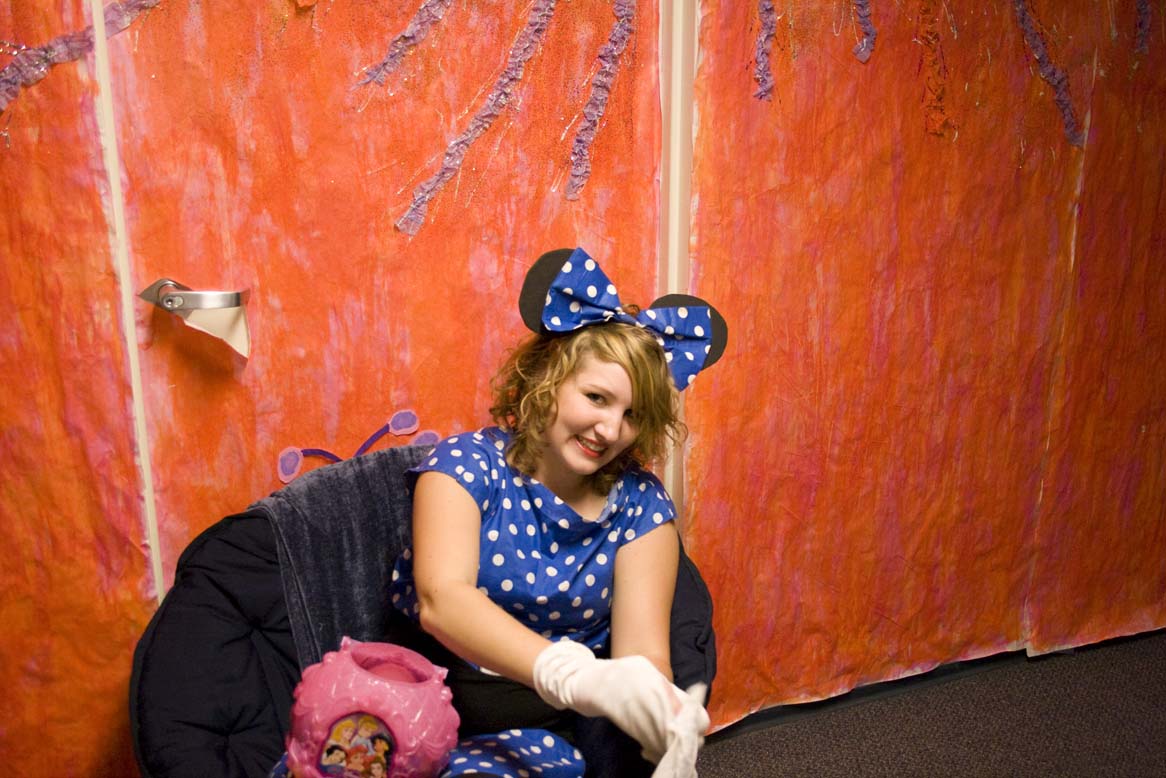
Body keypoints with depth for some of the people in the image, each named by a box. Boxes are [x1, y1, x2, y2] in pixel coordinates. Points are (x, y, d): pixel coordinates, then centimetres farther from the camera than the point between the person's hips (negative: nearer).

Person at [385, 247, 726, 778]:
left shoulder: (639, 503, -2)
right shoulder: (468, 464, -9)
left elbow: (641, 648, -10)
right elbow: (440, 599, -25)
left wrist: (663, 720, -34)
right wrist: (577, 676, -40)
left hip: (572, 717, 4)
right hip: (447, 709, -3)